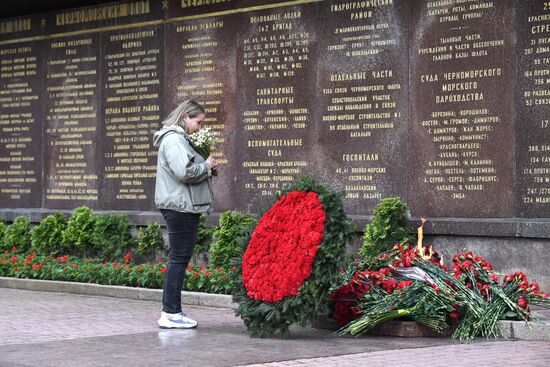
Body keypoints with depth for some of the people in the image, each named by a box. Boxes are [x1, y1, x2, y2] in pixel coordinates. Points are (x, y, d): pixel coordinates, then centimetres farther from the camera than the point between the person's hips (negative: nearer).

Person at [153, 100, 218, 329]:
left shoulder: (180, 139, 20)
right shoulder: (173, 140, -13)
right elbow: (184, 172, -24)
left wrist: (206, 168, 10)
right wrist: (206, 166, -9)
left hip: (184, 207, 11)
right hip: (179, 207, -11)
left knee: (180, 258, 12)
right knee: (179, 258, -8)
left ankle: (170, 312, 16)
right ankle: (171, 314, -5)